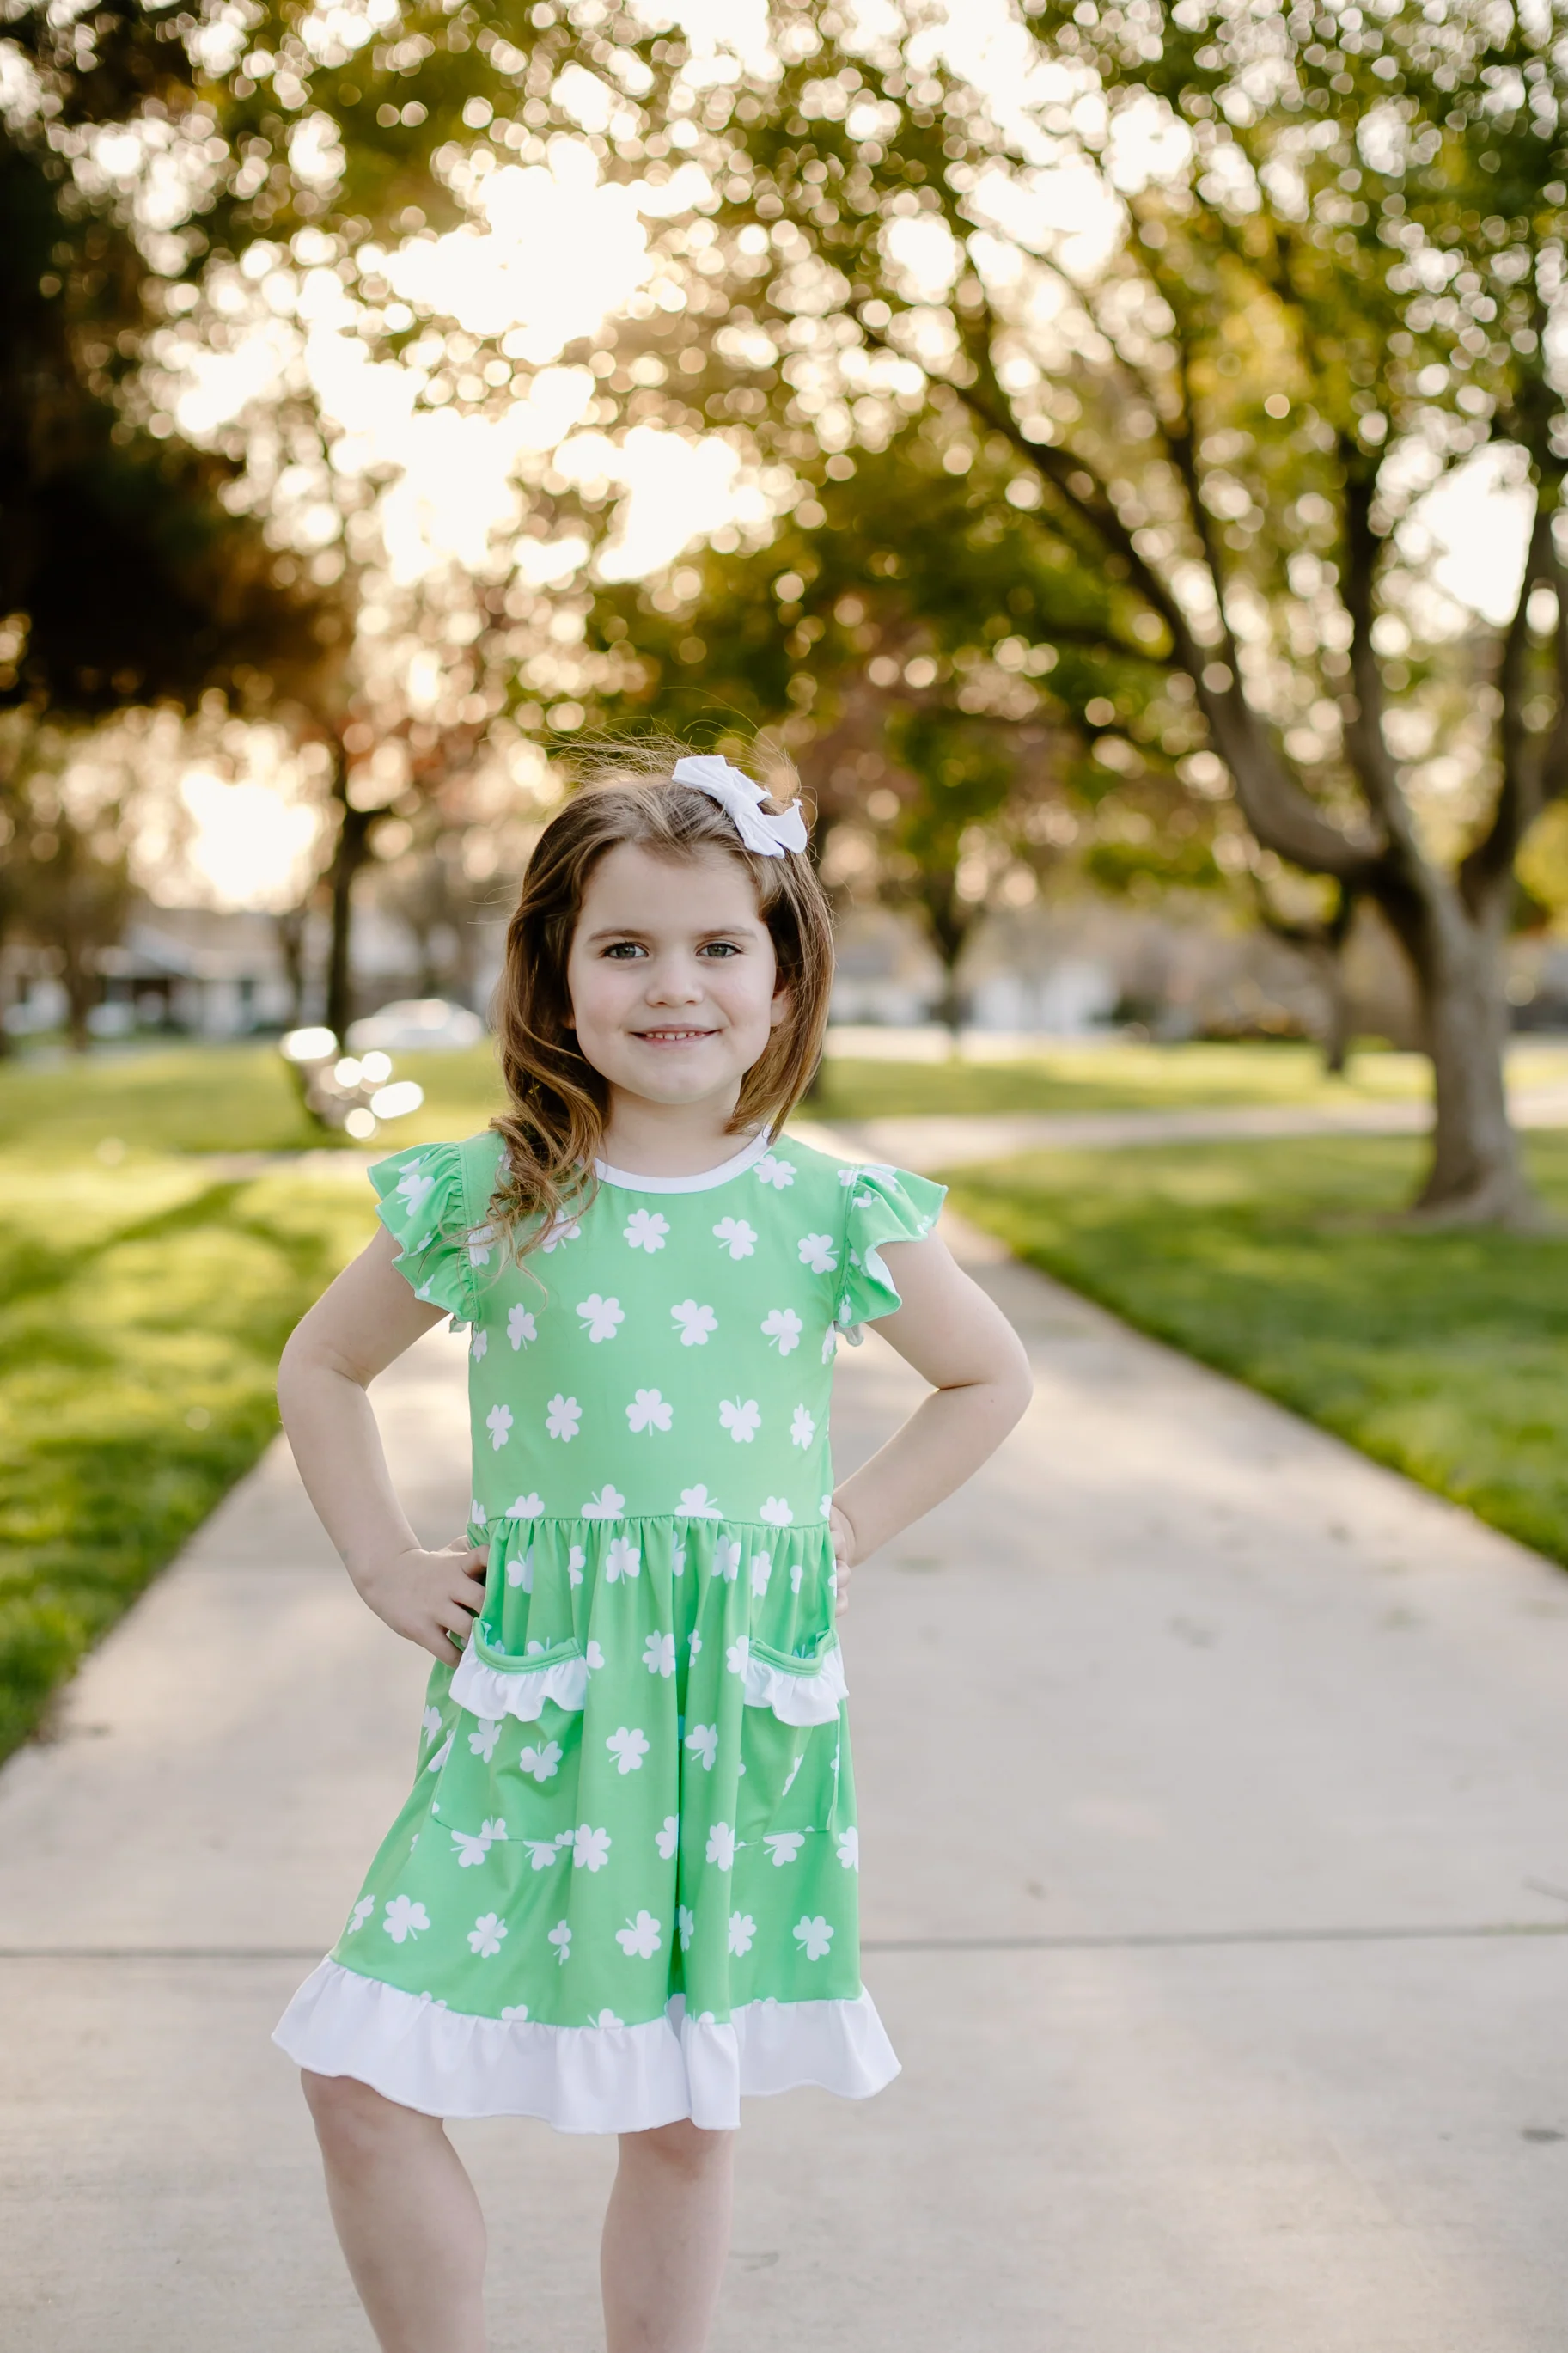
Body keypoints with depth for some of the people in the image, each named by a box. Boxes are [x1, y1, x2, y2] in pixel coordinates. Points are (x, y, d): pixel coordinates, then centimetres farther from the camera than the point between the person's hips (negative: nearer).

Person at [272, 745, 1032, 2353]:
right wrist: (385, 1566, 6)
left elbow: (992, 1379, 15)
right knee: (361, 2080, -6)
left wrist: (850, 1528, 7)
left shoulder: (831, 1214, -1)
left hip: (742, 1709, 0)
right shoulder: (487, 1200, -2)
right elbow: (319, 1370, 14)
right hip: (530, 1702, 0)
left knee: (686, 2121, 10)